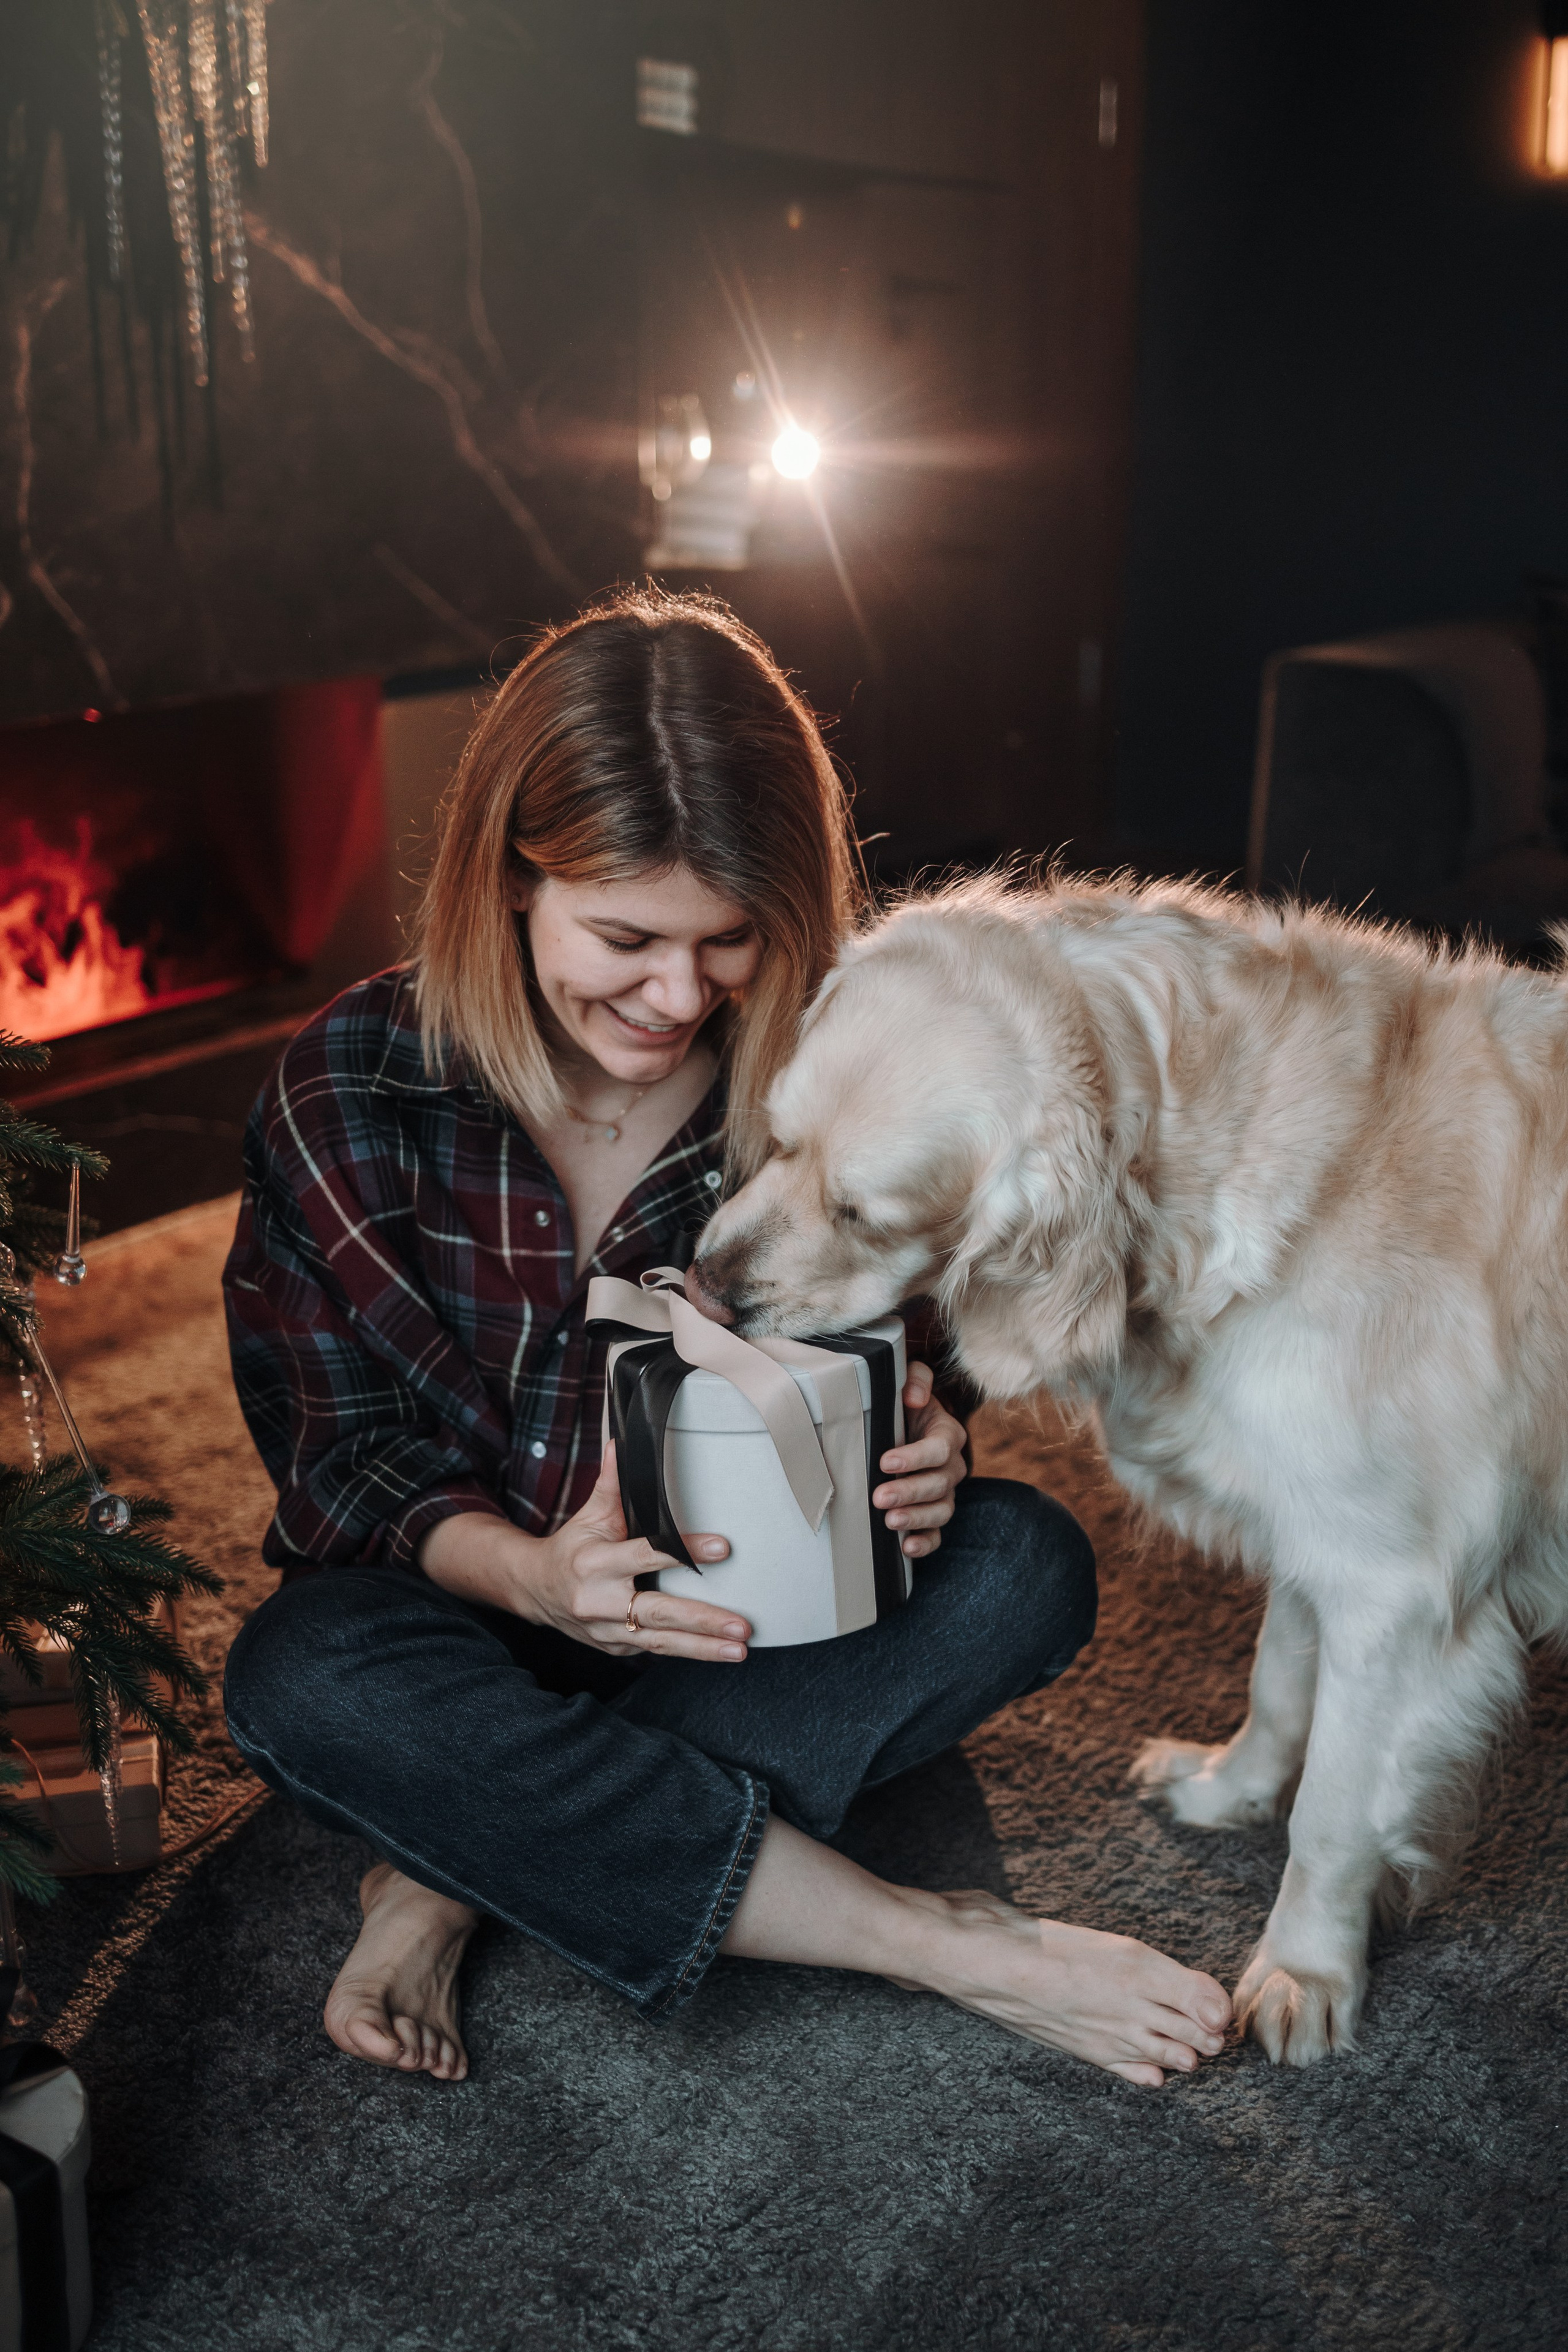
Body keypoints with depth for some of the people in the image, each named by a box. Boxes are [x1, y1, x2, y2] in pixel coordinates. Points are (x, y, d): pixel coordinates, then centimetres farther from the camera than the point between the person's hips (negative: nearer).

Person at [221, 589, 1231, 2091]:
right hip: (460, 1605, -1)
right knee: (304, 1680, -35)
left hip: (746, 1611, 2)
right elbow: (338, 1448, -11)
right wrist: (529, 1574, -33)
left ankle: (472, 1868, -25)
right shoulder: (352, 1092, -15)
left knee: (1024, 1567, -24)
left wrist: (914, 1460, -25)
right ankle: (944, 1944, -30)